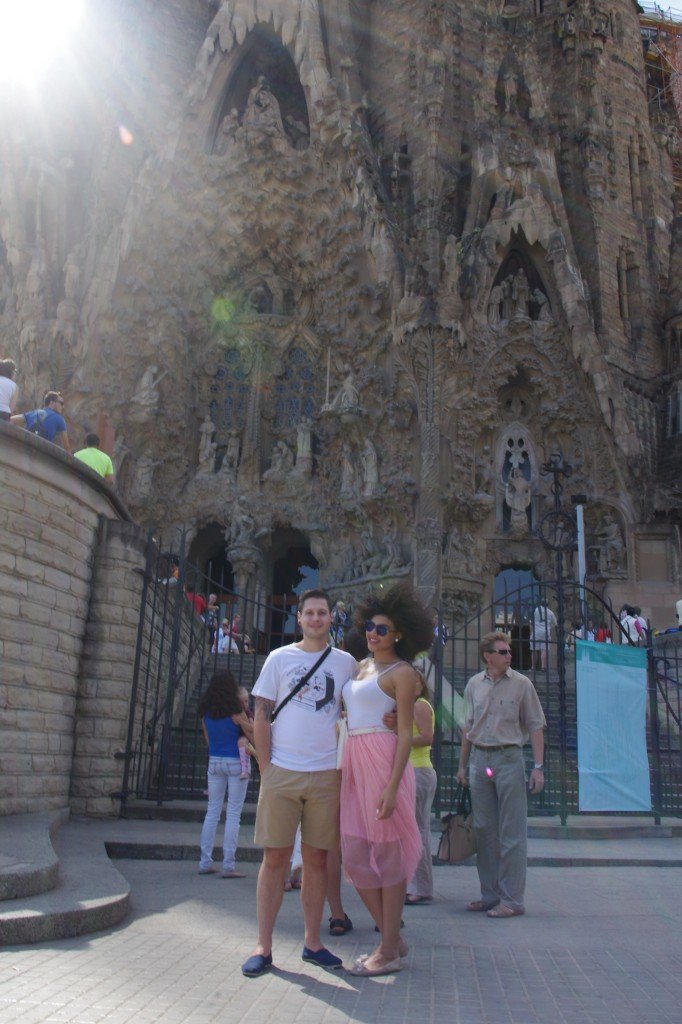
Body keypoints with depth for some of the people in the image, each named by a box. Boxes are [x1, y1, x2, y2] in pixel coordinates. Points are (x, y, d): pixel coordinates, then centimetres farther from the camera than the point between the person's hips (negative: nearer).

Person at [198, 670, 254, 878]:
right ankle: (228, 865, -1)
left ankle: (205, 862, 13)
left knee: (212, 811, 12)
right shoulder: (235, 711, -12)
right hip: (235, 762, -5)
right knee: (233, 814, -1)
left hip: (214, 761, 5)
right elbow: (253, 736, -6)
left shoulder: (206, 712, 4)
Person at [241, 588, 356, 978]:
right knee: (276, 858, 2)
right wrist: (265, 770, -2)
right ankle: (264, 947, 11)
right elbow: (261, 717, 5)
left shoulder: (346, 663, 8)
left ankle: (313, 942, 20)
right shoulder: (279, 658, 5)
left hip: (327, 774, 1)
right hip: (281, 771, -1)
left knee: (317, 858, 8)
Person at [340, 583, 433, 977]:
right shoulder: (363, 666, 19)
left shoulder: (403, 672, -4)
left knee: (387, 855, 0)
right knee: (355, 855, 6)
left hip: (384, 762, -8)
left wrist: (392, 787, -18)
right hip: (354, 762, 8)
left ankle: (389, 952, 11)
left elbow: (406, 734, -9)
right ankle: (394, 938, 21)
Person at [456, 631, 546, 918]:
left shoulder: (521, 684, -3)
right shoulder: (474, 685, 7)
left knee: (511, 832, -2)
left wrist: (538, 767, -9)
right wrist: (462, 765, 15)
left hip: (508, 759, -4)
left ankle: (512, 900, 6)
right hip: (480, 760, 4)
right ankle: (490, 895, 21)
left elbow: (535, 726, -2)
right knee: (484, 830, 10)